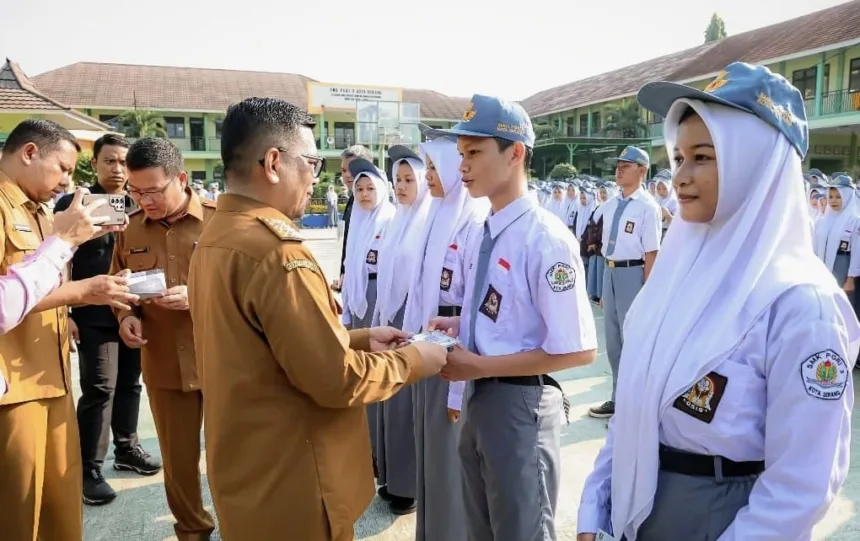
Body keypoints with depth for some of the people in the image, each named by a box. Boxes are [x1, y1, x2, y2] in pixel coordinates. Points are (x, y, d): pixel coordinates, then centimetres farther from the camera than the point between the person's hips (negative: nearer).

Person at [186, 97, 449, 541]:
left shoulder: (216, 238, 5)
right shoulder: (275, 250, -25)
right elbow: (337, 381, -24)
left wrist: (359, 338, 8)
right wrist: (412, 361, -9)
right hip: (290, 490, -9)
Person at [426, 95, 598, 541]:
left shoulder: (547, 239, -21)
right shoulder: (483, 235, 4)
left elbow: (578, 350, -23)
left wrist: (478, 365, -20)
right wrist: (460, 326, -2)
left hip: (520, 403, -8)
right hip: (479, 397, 8)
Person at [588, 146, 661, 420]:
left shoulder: (647, 207, -13)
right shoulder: (610, 206, 9)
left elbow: (651, 254, -16)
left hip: (633, 273, -8)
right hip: (610, 273, 8)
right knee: (613, 339, 18)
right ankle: (618, 399, 36)